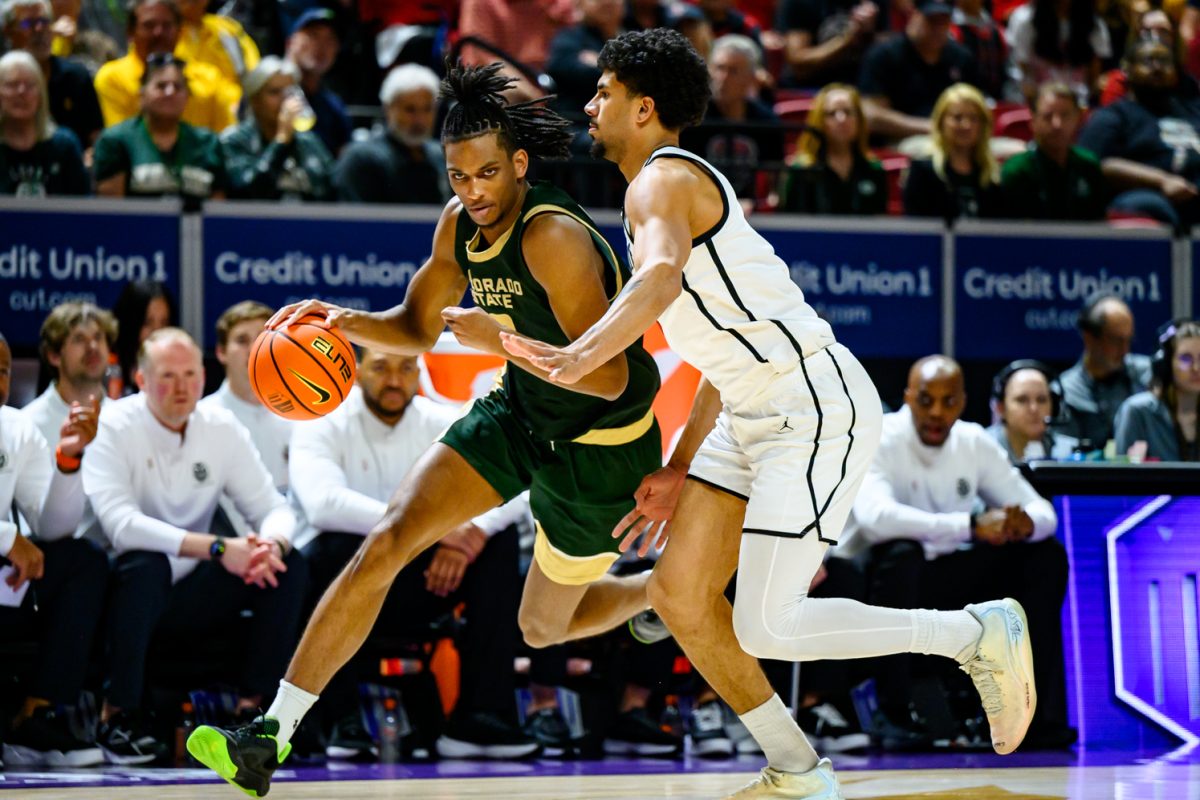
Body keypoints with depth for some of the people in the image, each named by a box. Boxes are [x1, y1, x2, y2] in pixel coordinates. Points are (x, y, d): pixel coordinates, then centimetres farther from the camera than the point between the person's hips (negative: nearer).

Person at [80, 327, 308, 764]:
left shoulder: (222, 428, 3)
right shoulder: (114, 428, -12)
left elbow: (273, 507, 3)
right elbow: (120, 523, -26)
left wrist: (273, 544, -24)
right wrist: (216, 548, -33)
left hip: (190, 600, 5)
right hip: (120, 590, -5)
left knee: (289, 566, -14)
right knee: (146, 565, -37)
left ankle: (251, 708, -7)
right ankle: (118, 715, -23)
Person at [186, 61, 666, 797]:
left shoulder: (554, 238, -31)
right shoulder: (461, 225, -7)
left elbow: (609, 377, -32)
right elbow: (417, 329, 9)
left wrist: (503, 340, -38)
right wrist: (344, 322, -11)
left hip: (601, 445, -6)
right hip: (521, 413, 6)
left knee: (544, 627, 11)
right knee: (387, 542, -11)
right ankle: (271, 736, -10)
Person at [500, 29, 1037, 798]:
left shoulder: (663, 180, -11)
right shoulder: (685, 186, 21)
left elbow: (661, 276, -35)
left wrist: (581, 356, -50)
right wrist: (680, 469, 21)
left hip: (820, 411, -10)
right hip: (758, 415, 10)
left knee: (763, 630, -12)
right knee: (679, 594, 5)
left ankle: (979, 633, 1)